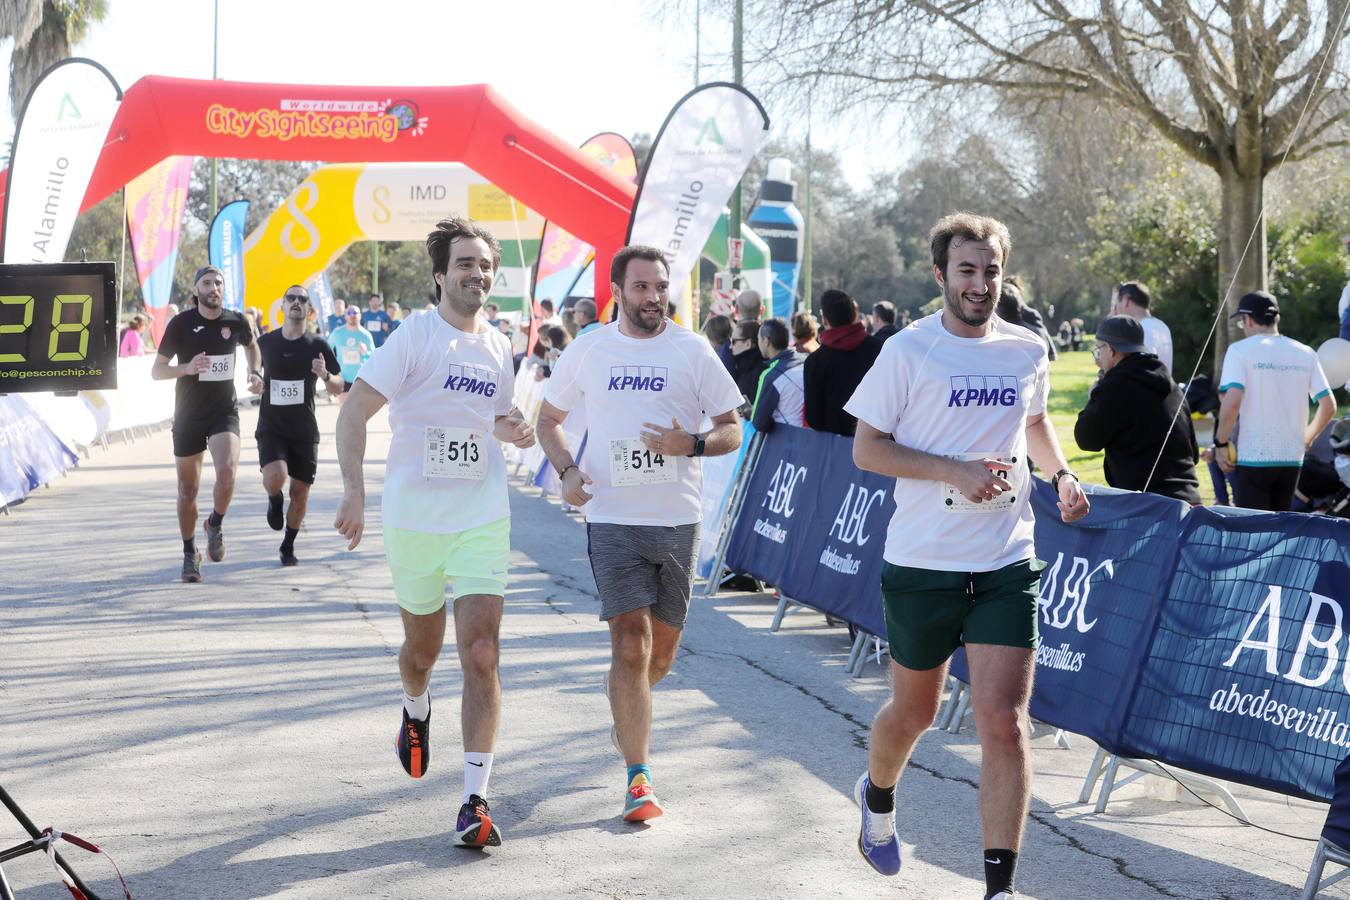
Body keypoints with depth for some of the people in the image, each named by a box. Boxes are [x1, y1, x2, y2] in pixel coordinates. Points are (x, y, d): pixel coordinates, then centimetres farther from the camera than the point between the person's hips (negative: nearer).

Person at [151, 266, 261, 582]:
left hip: (224, 412, 1)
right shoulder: (181, 324, -8)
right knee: (188, 490, 7)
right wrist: (187, 368, -23)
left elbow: (251, 345, 24)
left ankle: (216, 524, 5)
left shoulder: (236, 322, -1)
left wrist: (255, 372, 6)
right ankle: (190, 554, 26)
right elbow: (156, 371, -5)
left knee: (227, 472, -25)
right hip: (188, 416, 0)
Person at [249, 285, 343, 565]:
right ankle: (274, 500, 12)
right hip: (271, 428, -1)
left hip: (304, 431, 1)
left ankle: (288, 546, 25)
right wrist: (259, 385, -3)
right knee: (275, 478, -25)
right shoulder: (266, 342, 1)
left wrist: (325, 376, -20)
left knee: (300, 492, 4)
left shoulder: (317, 346, -2)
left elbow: (338, 387, 1)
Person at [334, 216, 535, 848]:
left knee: (481, 654, -11)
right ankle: (416, 712, 52)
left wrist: (510, 430, 2)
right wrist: (353, 489, -23)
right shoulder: (414, 337, -8)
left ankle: (476, 800, -9)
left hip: (482, 519, 2)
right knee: (422, 650, 15)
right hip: (414, 518, -2)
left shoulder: (497, 347, 8)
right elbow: (353, 413, -12)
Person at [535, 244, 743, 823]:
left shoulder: (693, 351, 2)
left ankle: (628, 714, 44)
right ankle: (638, 777, -8)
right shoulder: (588, 349, 4)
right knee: (631, 645, -12)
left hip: (679, 520, 1)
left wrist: (690, 445, -17)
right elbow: (549, 418, 16)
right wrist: (567, 471, -2)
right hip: (613, 518, -1)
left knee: (661, 652, 12)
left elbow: (732, 431, 4)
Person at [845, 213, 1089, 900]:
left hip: (1007, 565, 2)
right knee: (913, 713, 14)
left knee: (1005, 724, -9)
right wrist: (955, 470, -18)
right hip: (923, 563, -2)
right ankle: (877, 797, 48)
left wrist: (1060, 473, 7)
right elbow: (866, 448, -6)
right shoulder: (908, 350, -5)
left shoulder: (1027, 351, 6)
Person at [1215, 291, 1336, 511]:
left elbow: (1232, 401, -18)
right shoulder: (1305, 353, 8)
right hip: (1292, 458, 5)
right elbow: (1329, 406, 6)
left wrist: (1221, 443, -7)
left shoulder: (1240, 350, -6)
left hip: (1253, 457, -5)